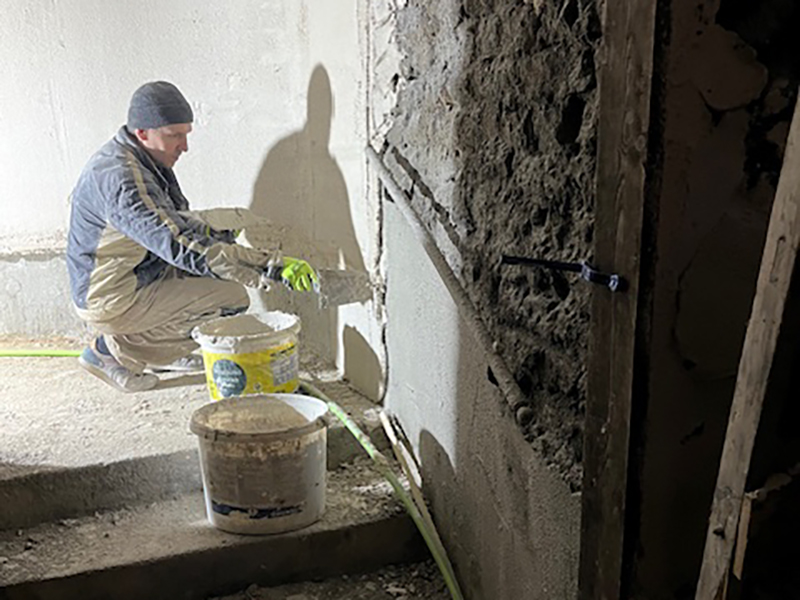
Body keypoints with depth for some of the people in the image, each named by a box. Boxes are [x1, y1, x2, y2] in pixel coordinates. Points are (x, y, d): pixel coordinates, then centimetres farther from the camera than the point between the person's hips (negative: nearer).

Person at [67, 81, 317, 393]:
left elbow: (172, 222, 16)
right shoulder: (121, 179, -28)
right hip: (109, 303, -10)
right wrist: (272, 267, -40)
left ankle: (170, 351, 16)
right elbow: (184, 247, -37)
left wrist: (215, 234, -4)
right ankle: (116, 349, -5)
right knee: (232, 297, -15)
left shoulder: (132, 160, 4)